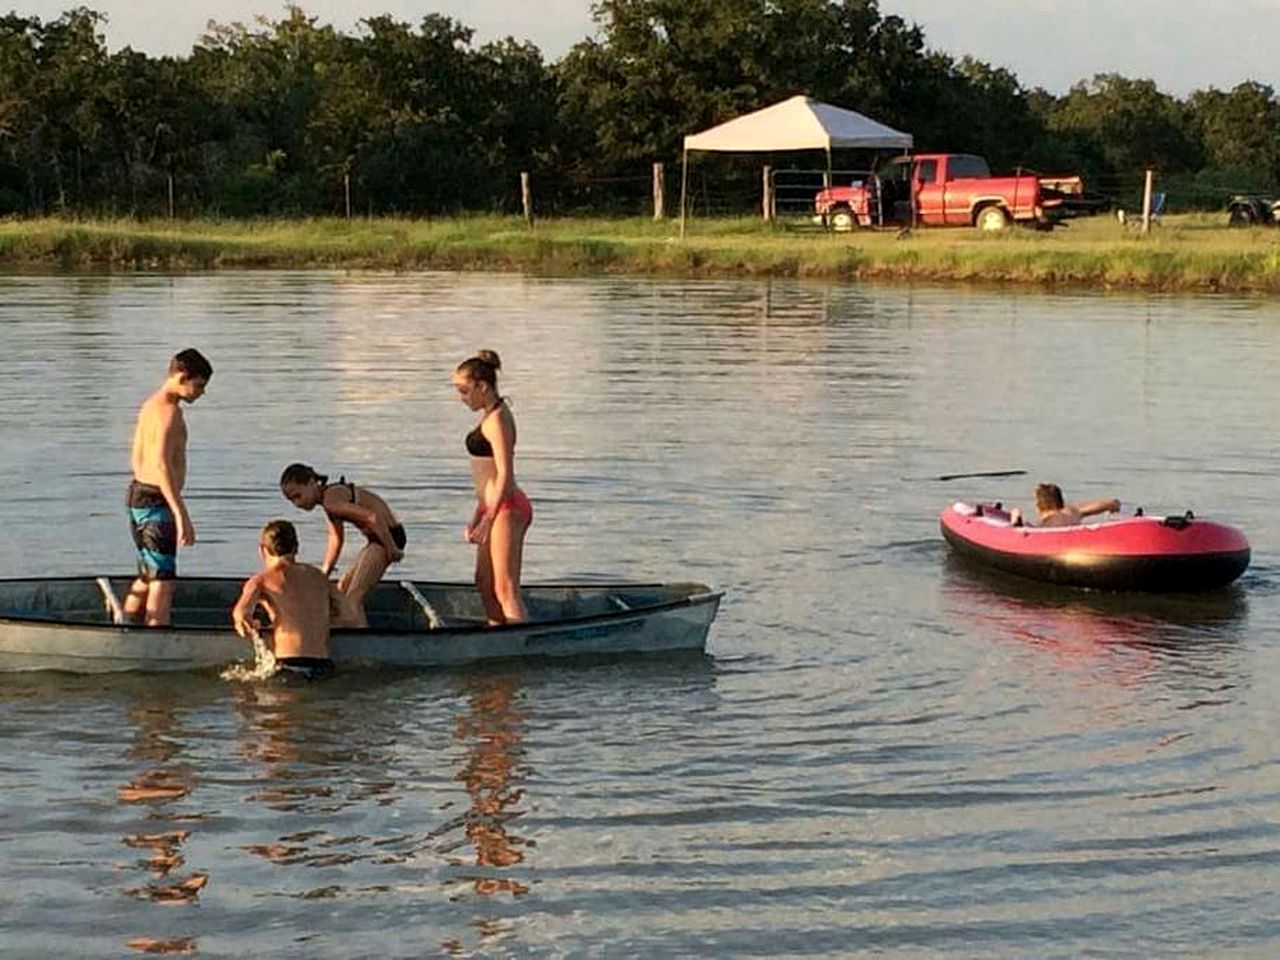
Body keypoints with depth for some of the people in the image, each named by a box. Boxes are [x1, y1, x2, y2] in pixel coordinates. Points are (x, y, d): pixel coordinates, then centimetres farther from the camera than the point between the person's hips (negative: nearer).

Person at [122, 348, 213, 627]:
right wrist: (182, 516, -29)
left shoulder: (150, 405, 14)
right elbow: (162, 465, -26)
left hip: (137, 492, 10)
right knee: (163, 582, -9)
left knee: (146, 577, 20)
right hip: (156, 502, -10)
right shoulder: (169, 410, -17)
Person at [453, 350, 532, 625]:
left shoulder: (497, 420, -16)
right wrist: (477, 518, 22)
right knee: (485, 585, 17)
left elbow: (505, 475, -22)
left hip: (507, 509, -11)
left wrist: (487, 521, -23)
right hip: (496, 508, 11)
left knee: (506, 590, -10)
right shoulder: (491, 416, 15)